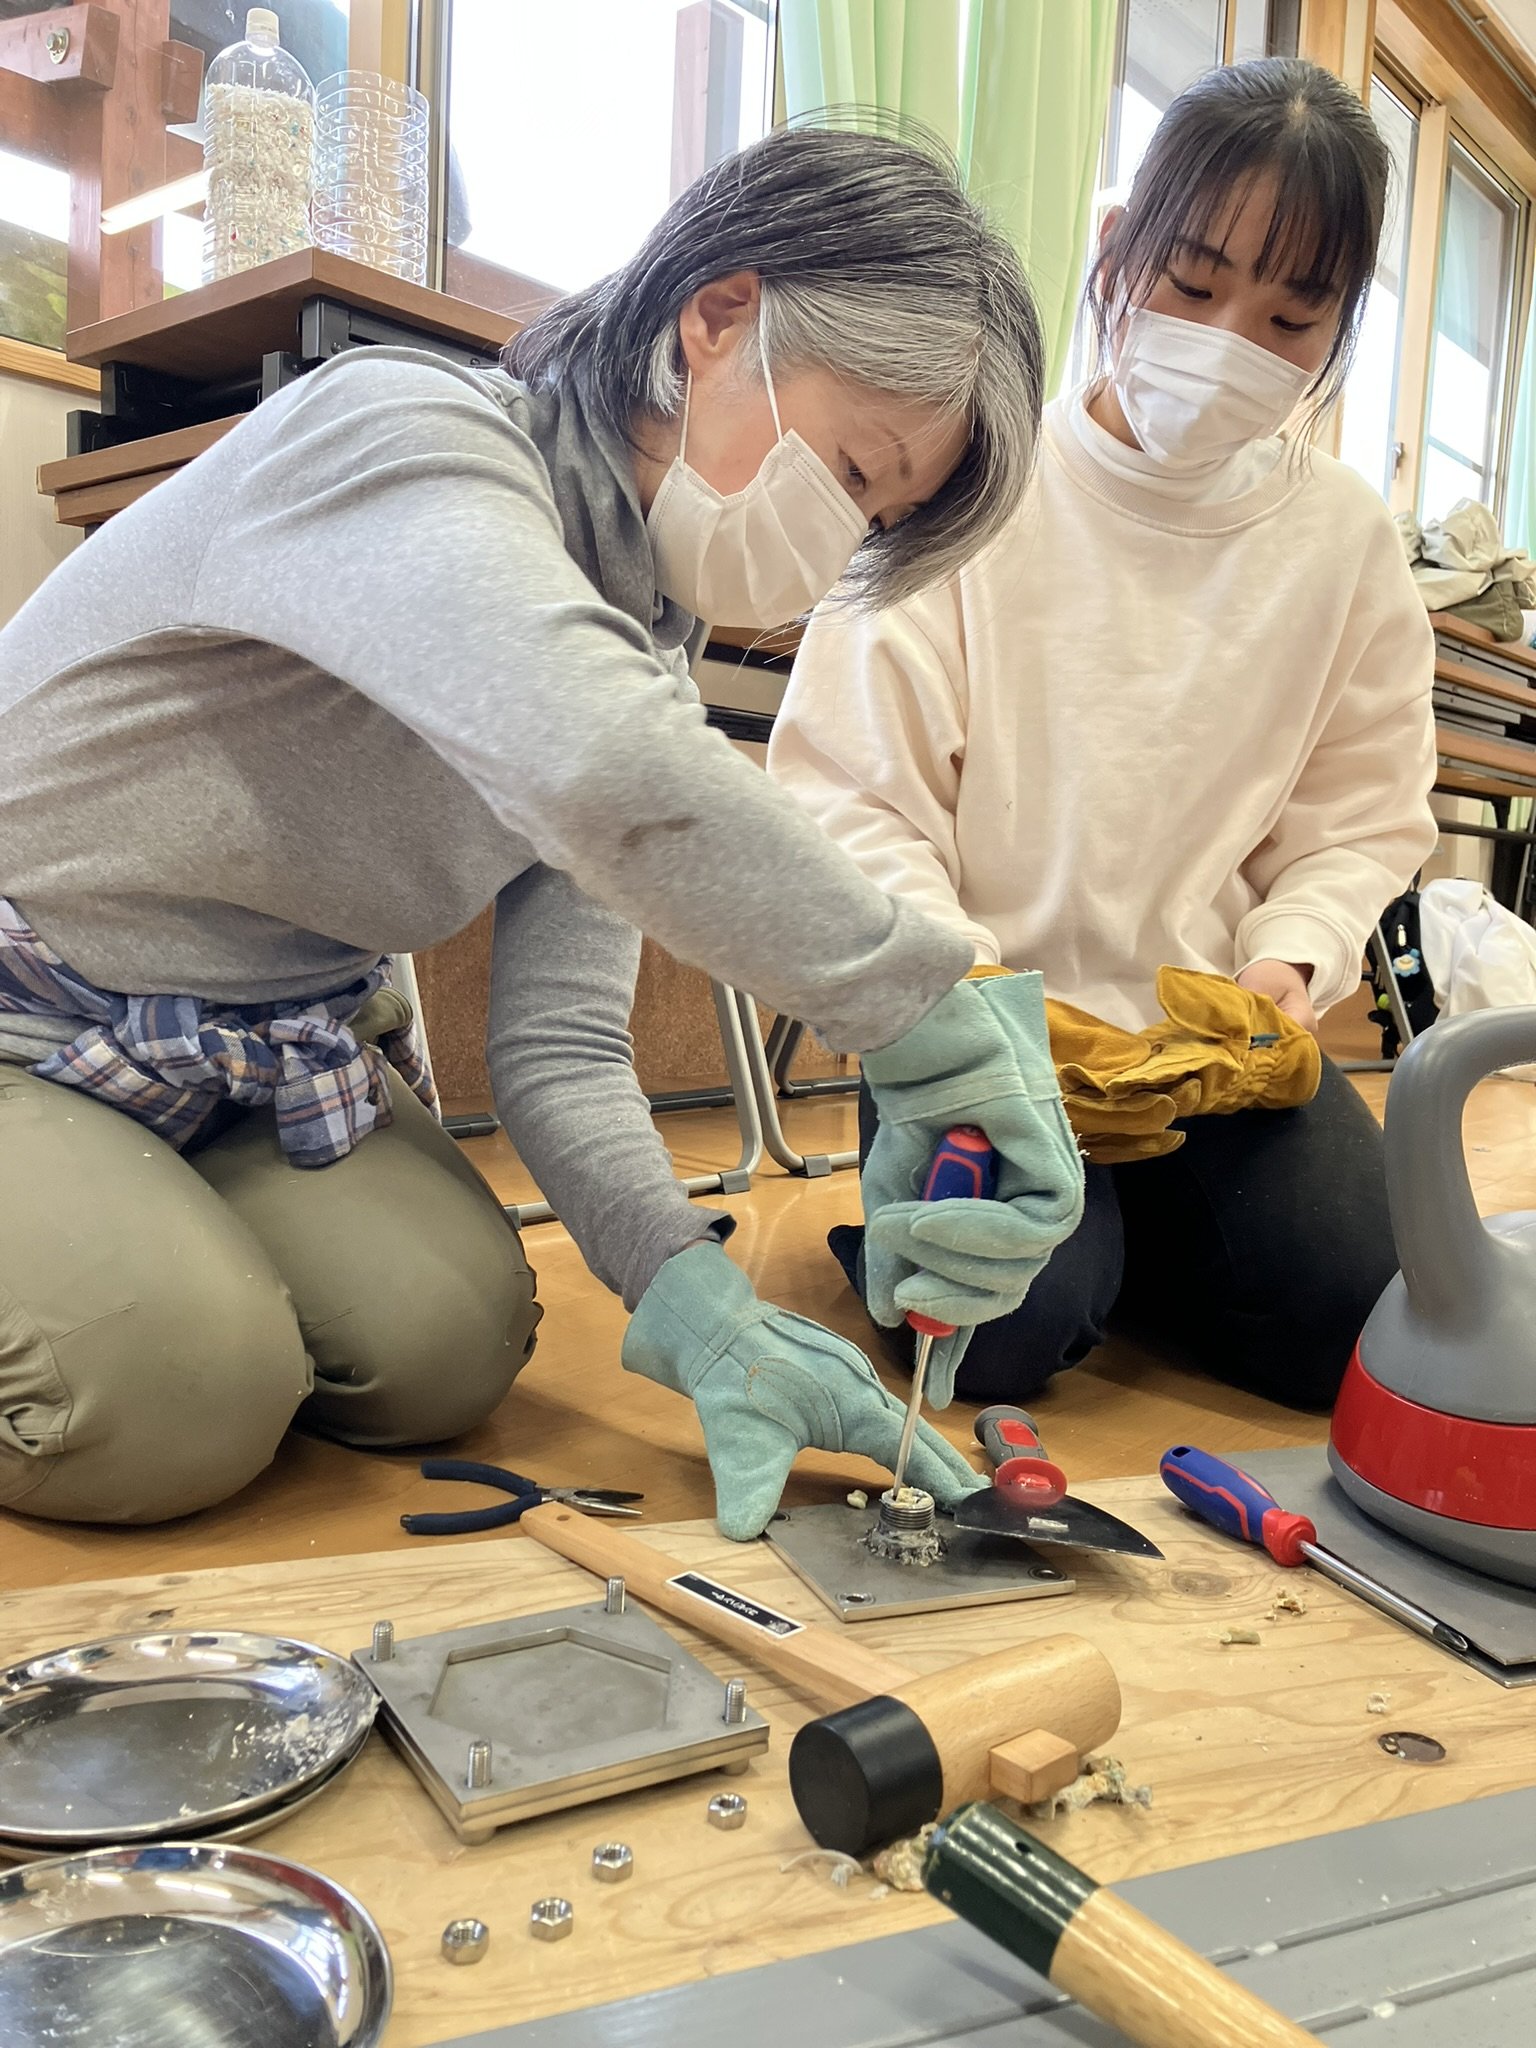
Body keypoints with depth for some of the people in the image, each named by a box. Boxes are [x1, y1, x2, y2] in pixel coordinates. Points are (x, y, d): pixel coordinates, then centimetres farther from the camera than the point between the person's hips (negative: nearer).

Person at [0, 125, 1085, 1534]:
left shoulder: (653, 650, -1)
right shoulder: (404, 433, -26)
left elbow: (560, 1045, -8)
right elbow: (603, 771, -49)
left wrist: (694, 1300, -23)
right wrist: (929, 1020, -40)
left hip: (268, 1043, 7)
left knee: (447, 1344, -12)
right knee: (174, 1404, -25)